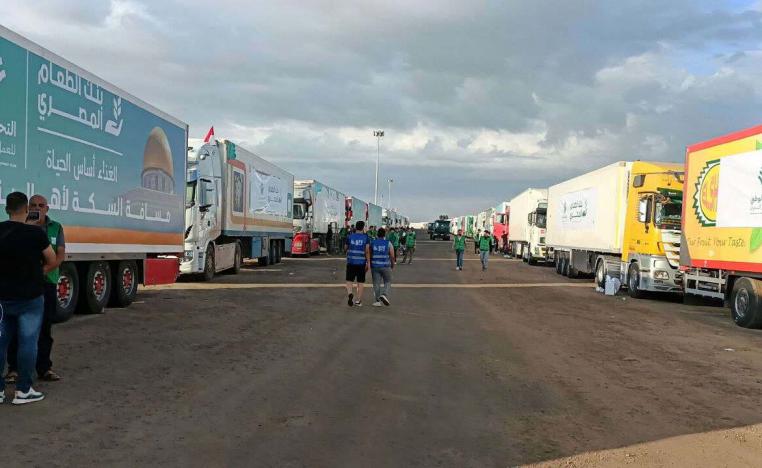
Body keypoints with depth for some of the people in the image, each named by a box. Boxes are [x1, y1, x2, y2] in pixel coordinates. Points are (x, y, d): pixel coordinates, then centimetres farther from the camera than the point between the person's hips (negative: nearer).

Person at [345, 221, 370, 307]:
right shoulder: (365, 237, -3)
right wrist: (368, 263, -5)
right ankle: (358, 301, 12)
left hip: (351, 262, 1)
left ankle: (349, 294, -19)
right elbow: (367, 251, -9)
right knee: (360, 282, 9)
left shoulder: (350, 236, 2)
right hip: (361, 262, -1)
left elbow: (346, 248, 12)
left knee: (349, 280, 8)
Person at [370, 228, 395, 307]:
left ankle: (378, 301, 4)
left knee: (376, 283, 6)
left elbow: (369, 255, 4)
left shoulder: (372, 243, 2)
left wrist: (369, 264, 16)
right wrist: (392, 265, 11)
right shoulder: (388, 243, -3)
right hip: (386, 266, -1)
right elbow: (392, 256, -4)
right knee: (387, 282, 12)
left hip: (375, 266, 2)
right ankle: (384, 295, -11)